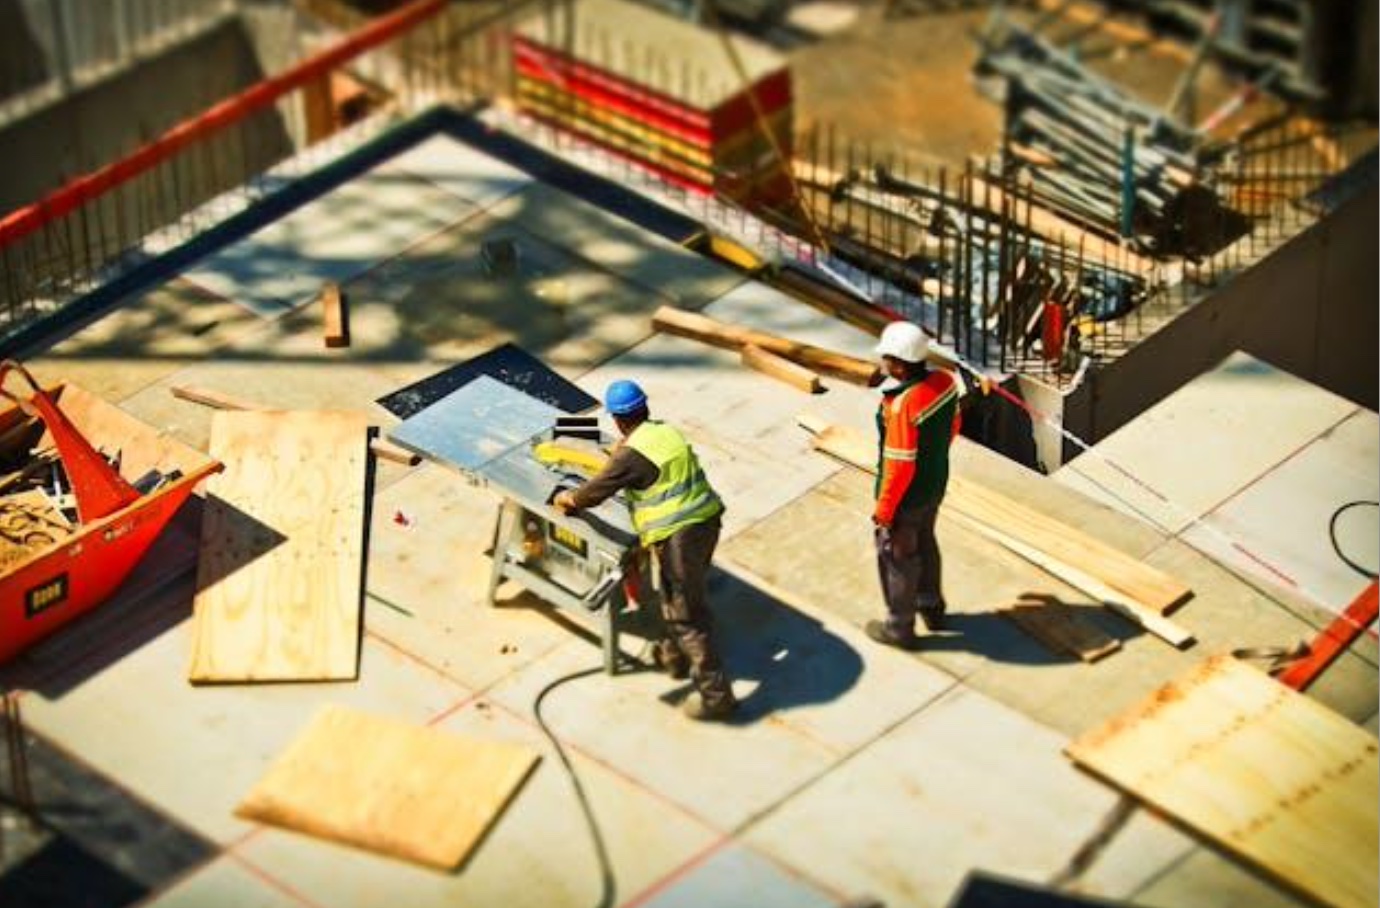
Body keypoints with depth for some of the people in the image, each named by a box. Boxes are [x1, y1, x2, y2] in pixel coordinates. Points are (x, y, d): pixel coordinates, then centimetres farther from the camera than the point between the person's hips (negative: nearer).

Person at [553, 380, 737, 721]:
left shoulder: (632, 455, -15)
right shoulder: (668, 431, 9)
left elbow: (594, 492, -4)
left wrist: (568, 499, 17)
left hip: (678, 537, -8)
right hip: (708, 521, 8)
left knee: (688, 615, 0)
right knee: (678, 596, 28)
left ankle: (716, 695, 2)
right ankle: (673, 655, 48)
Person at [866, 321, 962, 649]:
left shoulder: (901, 406, -36)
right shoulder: (945, 381, -13)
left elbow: (900, 466, -28)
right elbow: (953, 427, 5)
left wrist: (883, 511, -15)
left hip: (906, 497, -8)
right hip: (935, 485, 8)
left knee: (897, 558, 14)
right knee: (925, 544, 29)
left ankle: (899, 627, 32)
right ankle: (931, 608, 48)